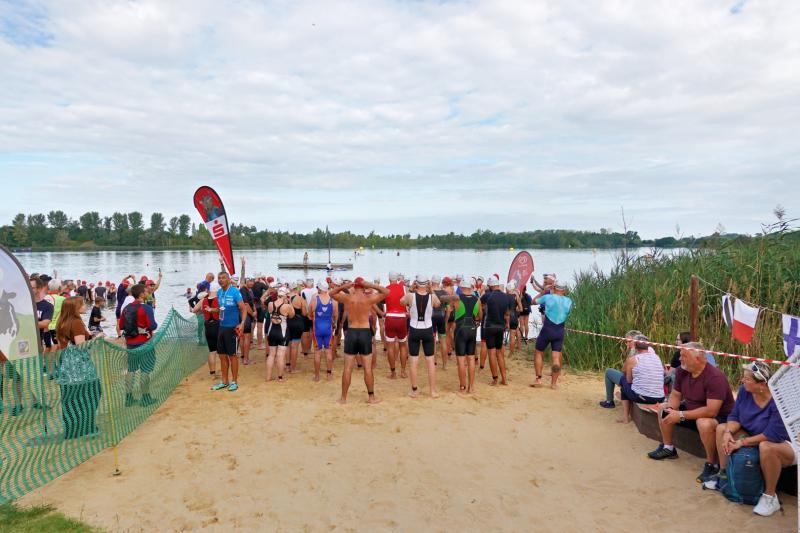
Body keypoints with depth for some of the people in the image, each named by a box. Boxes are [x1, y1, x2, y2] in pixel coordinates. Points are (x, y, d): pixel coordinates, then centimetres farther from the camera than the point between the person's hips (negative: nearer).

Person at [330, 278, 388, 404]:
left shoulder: (346, 298, -3)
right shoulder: (369, 298, -7)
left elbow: (331, 293, 16)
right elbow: (386, 292, 5)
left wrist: (343, 287, 2)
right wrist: (371, 285, -3)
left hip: (351, 332, 1)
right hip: (365, 333, -1)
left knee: (347, 368, 7)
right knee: (368, 368, 7)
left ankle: (343, 397, 14)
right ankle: (371, 397, 14)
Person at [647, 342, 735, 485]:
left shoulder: (714, 377, -30)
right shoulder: (682, 371, -7)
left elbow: (711, 411, -35)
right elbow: (675, 395, 5)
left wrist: (680, 415, -32)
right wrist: (671, 409, -17)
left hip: (720, 416, -8)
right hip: (693, 411, 8)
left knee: (704, 424, -39)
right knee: (664, 411, 4)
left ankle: (712, 465, -16)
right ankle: (668, 448, 22)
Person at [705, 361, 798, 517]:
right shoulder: (745, 390, -11)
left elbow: (772, 436, -32)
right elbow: (734, 416, -2)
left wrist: (742, 443, -26)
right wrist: (729, 432, -22)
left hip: (784, 445, -8)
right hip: (755, 438, 8)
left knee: (766, 447, -39)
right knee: (722, 428, -3)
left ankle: (770, 496, -19)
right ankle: (724, 475, 5)